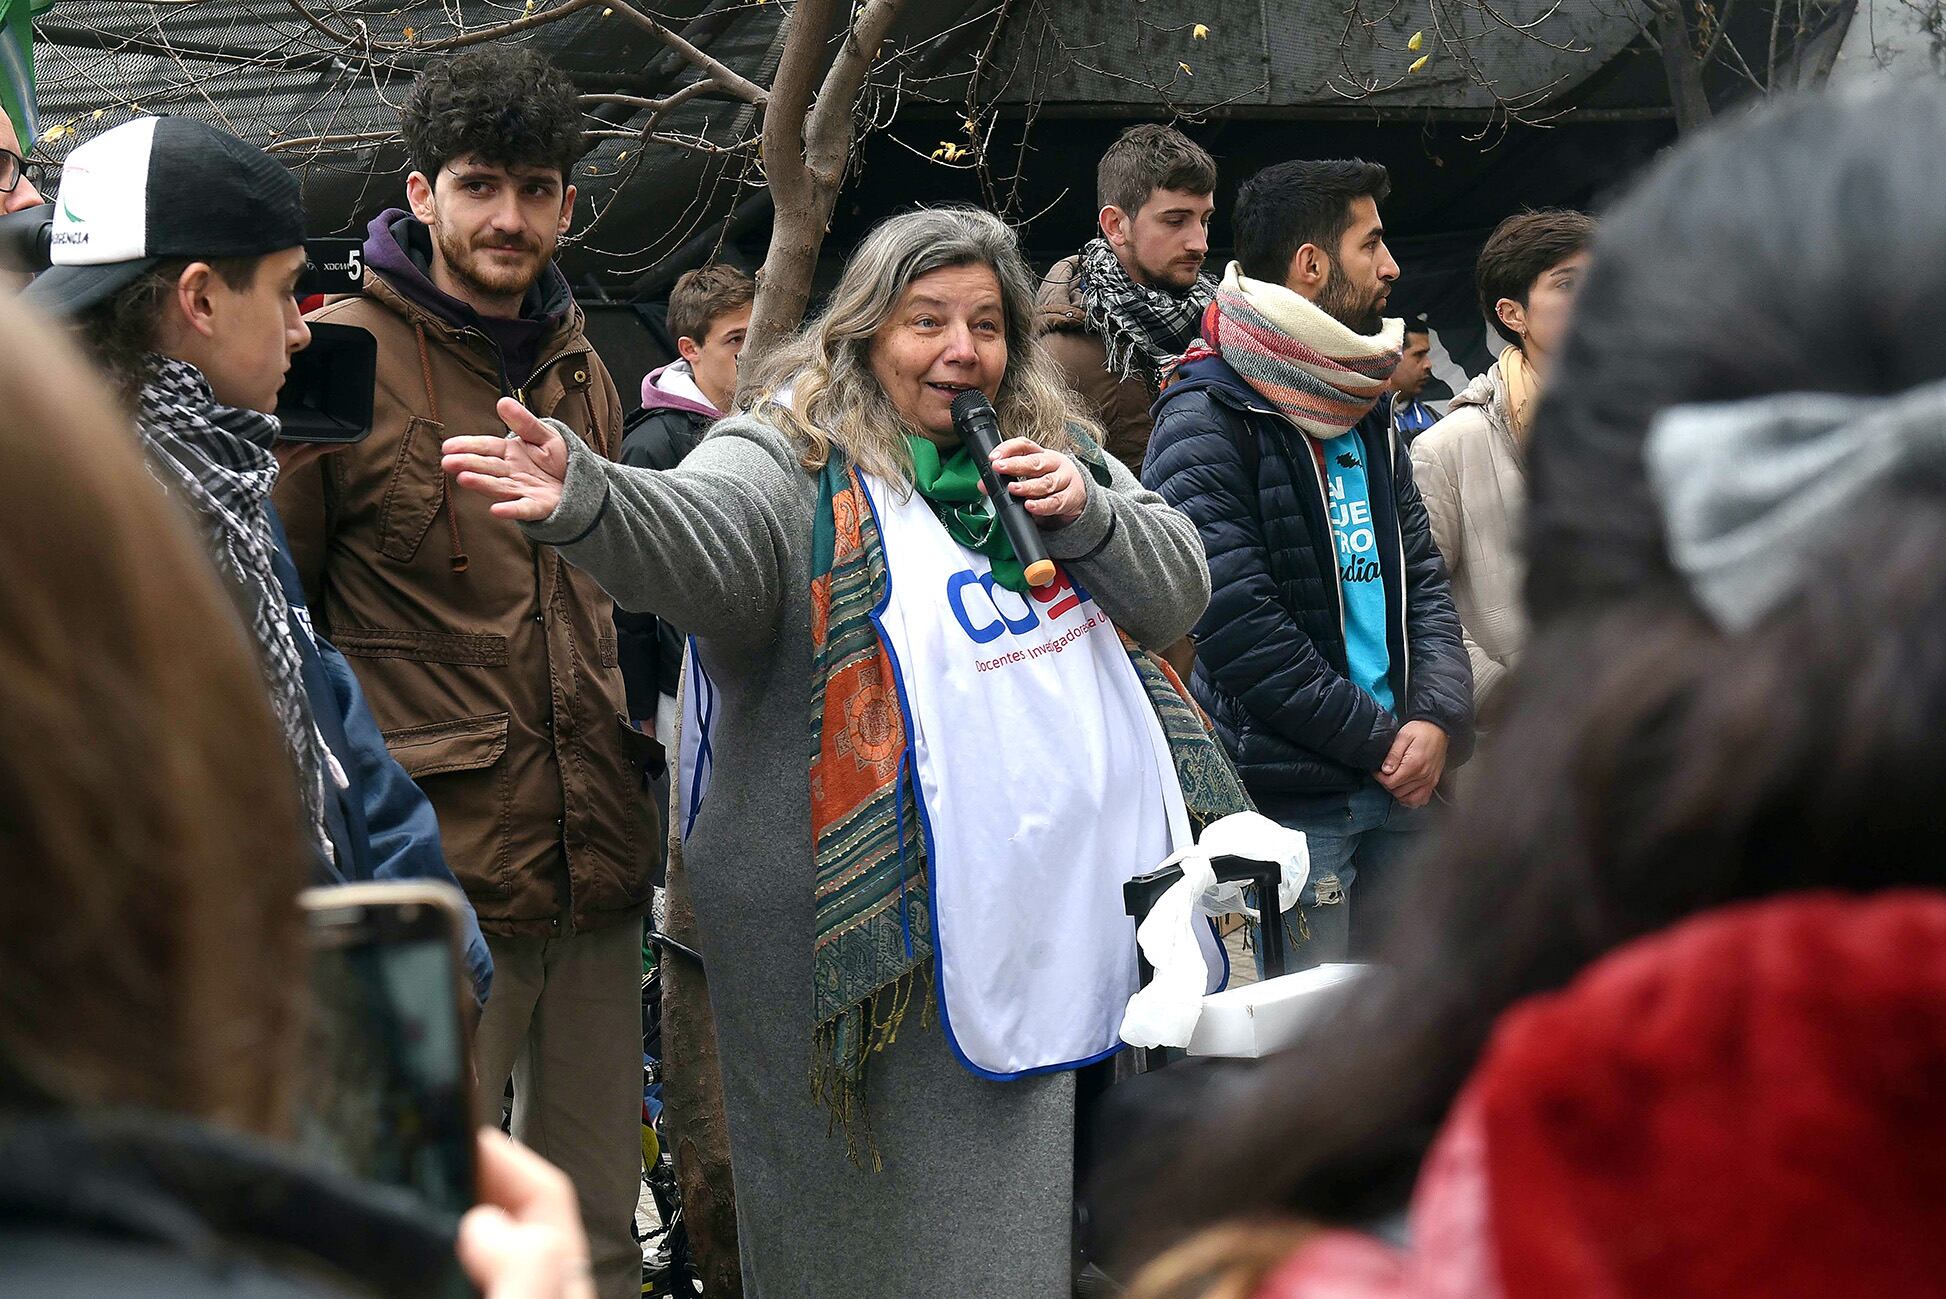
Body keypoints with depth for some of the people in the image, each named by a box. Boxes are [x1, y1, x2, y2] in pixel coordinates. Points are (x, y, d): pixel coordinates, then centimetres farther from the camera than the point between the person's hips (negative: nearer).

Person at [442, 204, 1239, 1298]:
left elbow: (1179, 590, 14)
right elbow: (701, 532, -28)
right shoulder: (799, 463, -7)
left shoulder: (1052, 450, 13)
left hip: (1087, 906, 6)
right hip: (924, 950, -6)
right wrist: (587, 498, -50)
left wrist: (1086, 513, -7)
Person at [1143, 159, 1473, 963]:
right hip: (1284, 798, -8)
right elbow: (1243, 626, -17)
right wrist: (1389, 741, -11)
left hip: (1395, 788, 8)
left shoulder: (1363, 414, 16)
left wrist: (1439, 720, -4)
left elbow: (1423, 579, 15)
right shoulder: (1207, 424, -11)